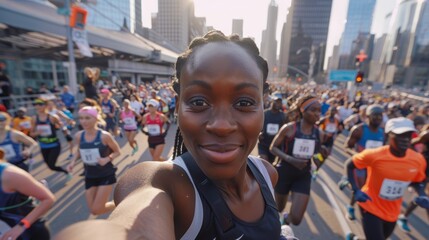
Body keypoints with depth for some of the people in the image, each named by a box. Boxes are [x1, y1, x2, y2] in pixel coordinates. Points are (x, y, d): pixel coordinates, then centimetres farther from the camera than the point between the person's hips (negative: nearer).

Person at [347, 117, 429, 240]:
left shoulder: (418, 159, -11)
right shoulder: (374, 155, -26)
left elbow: (418, 182, 8)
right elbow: (350, 166, -13)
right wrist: (356, 190, -23)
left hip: (392, 213, 6)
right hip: (371, 208, -6)